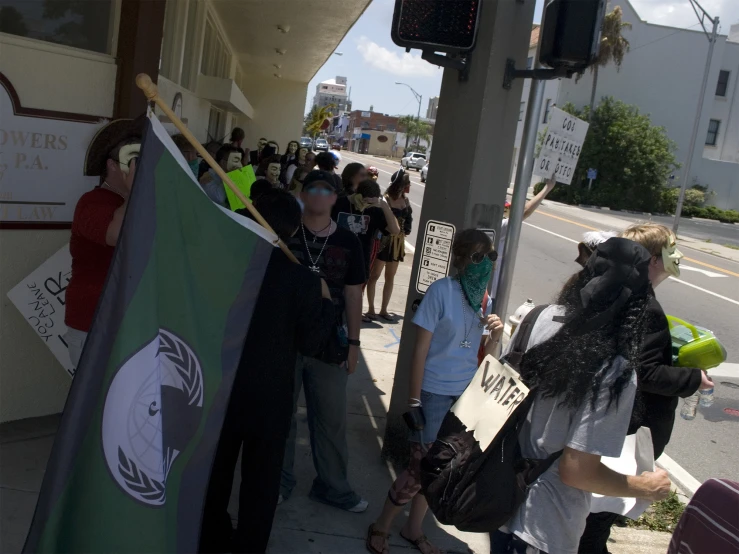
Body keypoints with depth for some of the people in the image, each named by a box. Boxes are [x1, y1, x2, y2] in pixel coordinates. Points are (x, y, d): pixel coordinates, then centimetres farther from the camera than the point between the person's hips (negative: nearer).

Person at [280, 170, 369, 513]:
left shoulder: (348, 243, 1)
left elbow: (353, 295, 6)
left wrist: (353, 343, 4)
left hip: (329, 343, 2)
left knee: (332, 418, 10)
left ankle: (333, 485, 26)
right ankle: (279, 482, 29)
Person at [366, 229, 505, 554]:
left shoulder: (484, 301, 3)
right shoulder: (442, 291, -15)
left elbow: (483, 358, 9)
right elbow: (420, 349, -13)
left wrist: (496, 337, -11)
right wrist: (414, 398, -13)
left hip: (466, 394, 6)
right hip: (435, 393, -6)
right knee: (422, 467, -1)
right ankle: (380, 527, 21)